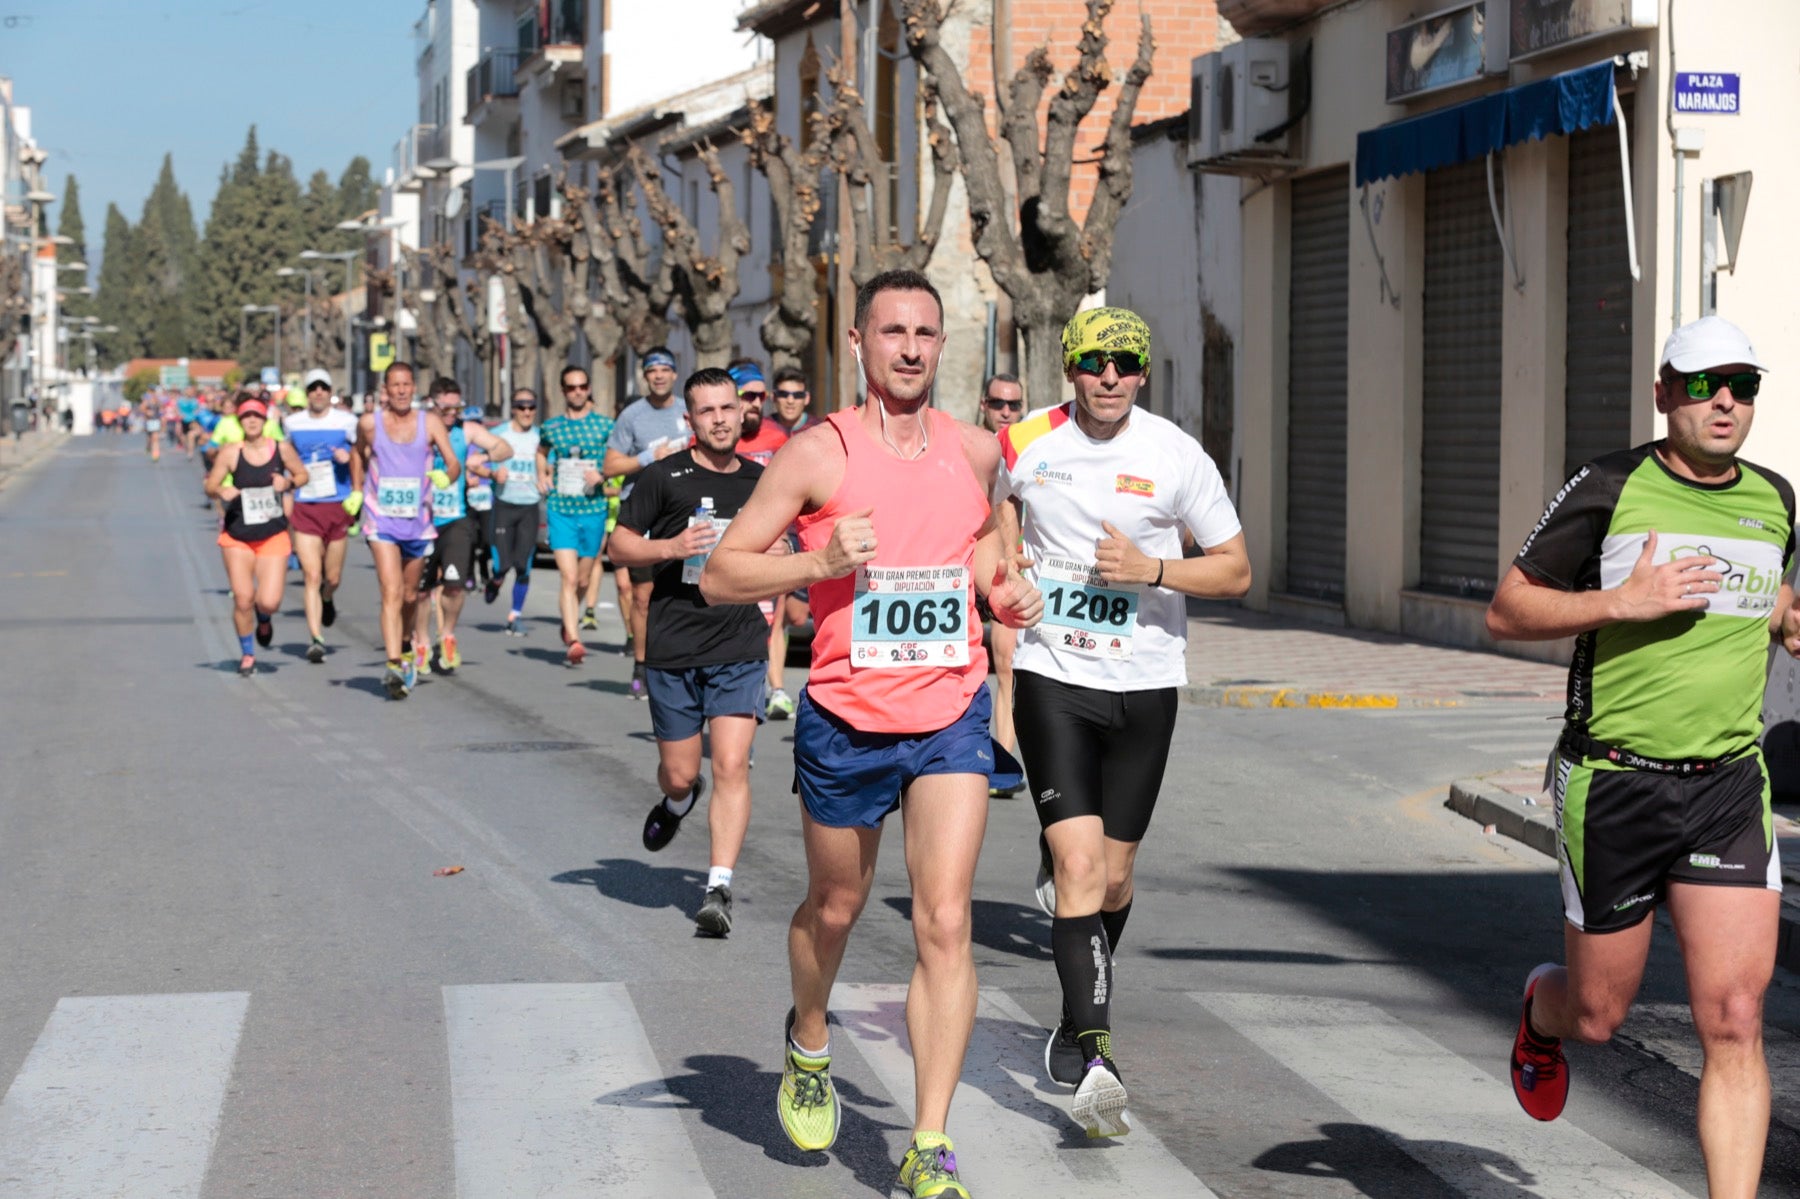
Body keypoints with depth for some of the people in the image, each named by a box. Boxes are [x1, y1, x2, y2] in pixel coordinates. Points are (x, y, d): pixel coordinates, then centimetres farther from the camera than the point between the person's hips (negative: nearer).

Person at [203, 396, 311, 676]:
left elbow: (303, 475, 11)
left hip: (273, 536, 0)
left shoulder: (281, 449, -2)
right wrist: (222, 491, -23)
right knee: (243, 598, -3)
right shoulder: (230, 452, -6)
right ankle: (247, 654, 21)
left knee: (269, 602, -10)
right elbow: (210, 485, -1)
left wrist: (288, 482, -10)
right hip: (237, 537, 0)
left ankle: (264, 620, 29)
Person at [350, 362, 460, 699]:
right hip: (382, 522, -2)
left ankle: (404, 650, 40)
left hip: (419, 522, 2)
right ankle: (394, 666, -23)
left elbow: (453, 462, -7)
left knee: (410, 596, 15)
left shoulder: (429, 422, -2)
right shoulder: (369, 422, -2)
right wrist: (356, 491, 15)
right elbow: (358, 453, 19)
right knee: (391, 593, -16)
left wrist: (446, 475, -28)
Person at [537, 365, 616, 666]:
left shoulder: (605, 425, 1)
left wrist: (603, 475, -12)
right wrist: (542, 476, 11)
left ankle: (569, 621, 41)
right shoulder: (551, 427, 6)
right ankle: (574, 641, -19)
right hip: (561, 509, -1)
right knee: (569, 578, -13)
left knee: (583, 580, 13)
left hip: (593, 510, 1)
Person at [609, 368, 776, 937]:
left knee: (731, 766, -12)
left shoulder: (762, 482, 9)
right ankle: (678, 800, 46)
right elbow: (620, 545, 2)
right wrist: (671, 548, -14)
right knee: (679, 773, 8)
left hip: (740, 647, 1)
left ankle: (719, 889, -9)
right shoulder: (664, 477, -1)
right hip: (672, 648, -1)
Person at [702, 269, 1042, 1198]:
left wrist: (1005, 586, 7)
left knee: (944, 923, -10)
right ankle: (808, 1045, 50)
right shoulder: (820, 453, -9)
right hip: (845, 723, -2)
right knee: (834, 907, 17)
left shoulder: (976, 450, 4)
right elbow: (718, 576, -9)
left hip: (951, 717, 2)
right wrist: (822, 561, -24)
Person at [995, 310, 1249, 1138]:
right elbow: (996, 520, 21)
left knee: (1114, 874, 10)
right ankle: (1095, 1058, -21)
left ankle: (1077, 1025, 34)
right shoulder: (1024, 446, -1)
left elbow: (1236, 571, 0)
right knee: (1077, 864, -15)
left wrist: (1151, 570, -15)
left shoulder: (1176, 456, -5)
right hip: (1052, 676, -1)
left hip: (1145, 684, 1)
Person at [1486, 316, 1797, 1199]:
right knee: (1598, 1016, 12)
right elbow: (1505, 612, -5)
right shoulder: (1610, 488, -7)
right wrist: (1624, 602, -18)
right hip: (1614, 786, -3)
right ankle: (1542, 1008, 49)